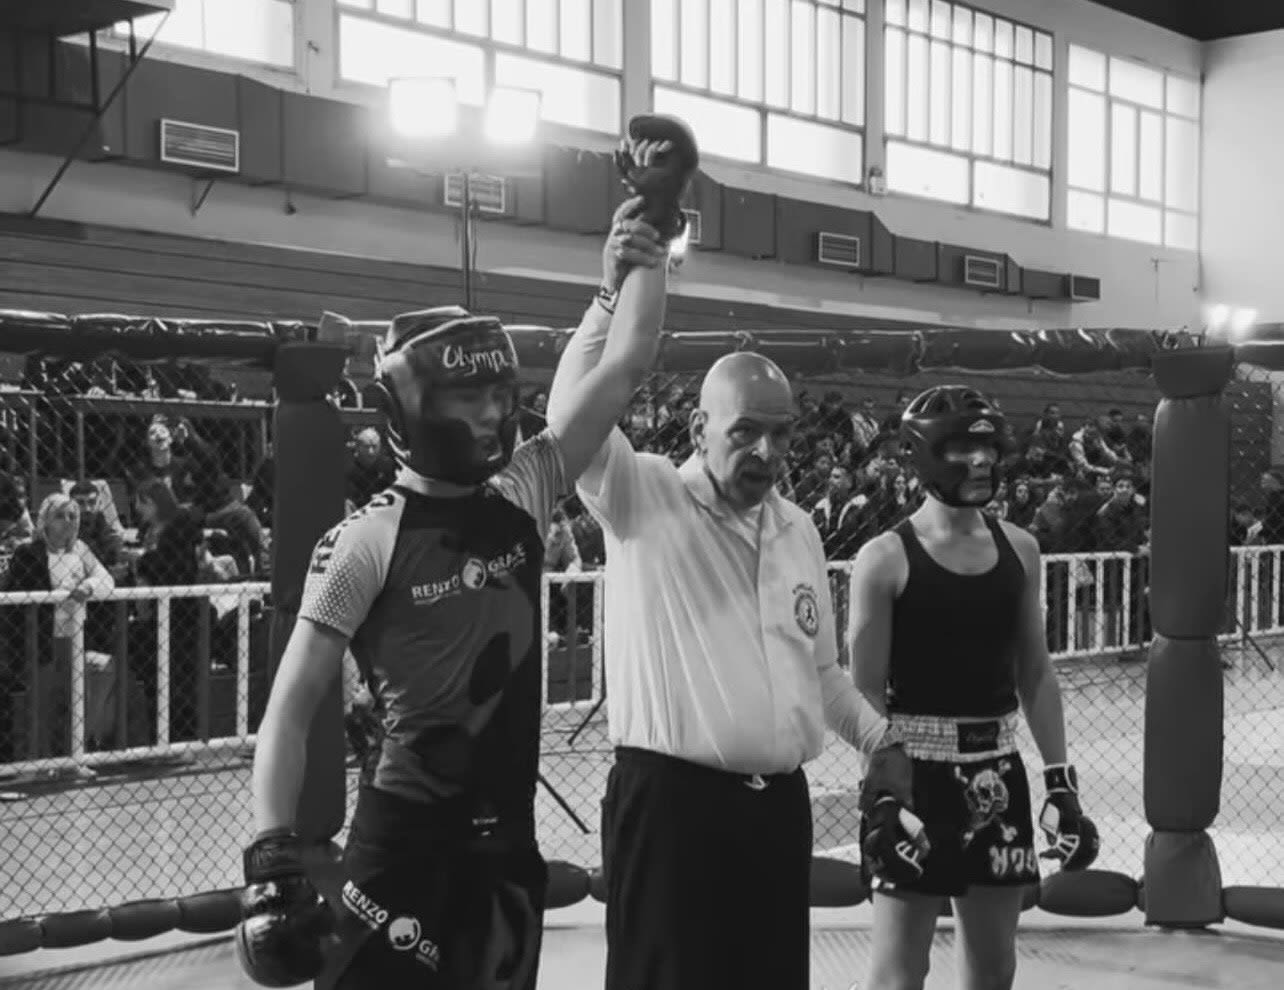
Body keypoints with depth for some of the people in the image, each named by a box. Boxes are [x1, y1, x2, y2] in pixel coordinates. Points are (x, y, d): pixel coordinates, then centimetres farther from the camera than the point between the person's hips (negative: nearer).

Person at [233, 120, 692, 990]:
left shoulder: (523, 497, 3)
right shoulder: (368, 541, -11)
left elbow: (627, 365, 4)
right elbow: (291, 708, -10)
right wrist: (273, 858, -19)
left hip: (508, 841, 6)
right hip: (408, 838, -6)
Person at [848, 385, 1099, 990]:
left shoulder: (1018, 549, 6)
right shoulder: (886, 559, -9)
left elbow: (1035, 673, 11)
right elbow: (867, 691, -10)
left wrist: (1060, 781, 8)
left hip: (998, 771, 5)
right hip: (915, 769, -5)